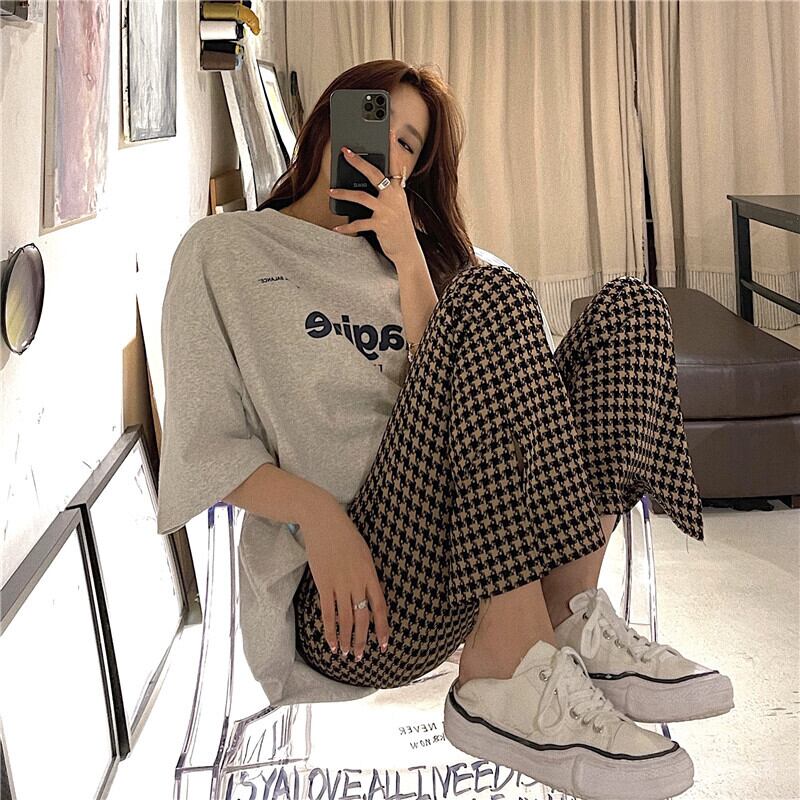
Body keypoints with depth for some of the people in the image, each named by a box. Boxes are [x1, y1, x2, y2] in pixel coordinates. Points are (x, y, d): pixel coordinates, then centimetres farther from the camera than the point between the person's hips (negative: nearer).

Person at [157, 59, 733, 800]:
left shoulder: (394, 256, 28)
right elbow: (206, 444, 1)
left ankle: (567, 614, -18)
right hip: (349, 598, -5)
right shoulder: (221, 249, 14)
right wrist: (315, 513, -18)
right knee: (491, 297, -23)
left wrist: (408, 258, 1)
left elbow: (446, 389, 10)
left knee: (628, 305, -6)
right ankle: (511, 676, -27)